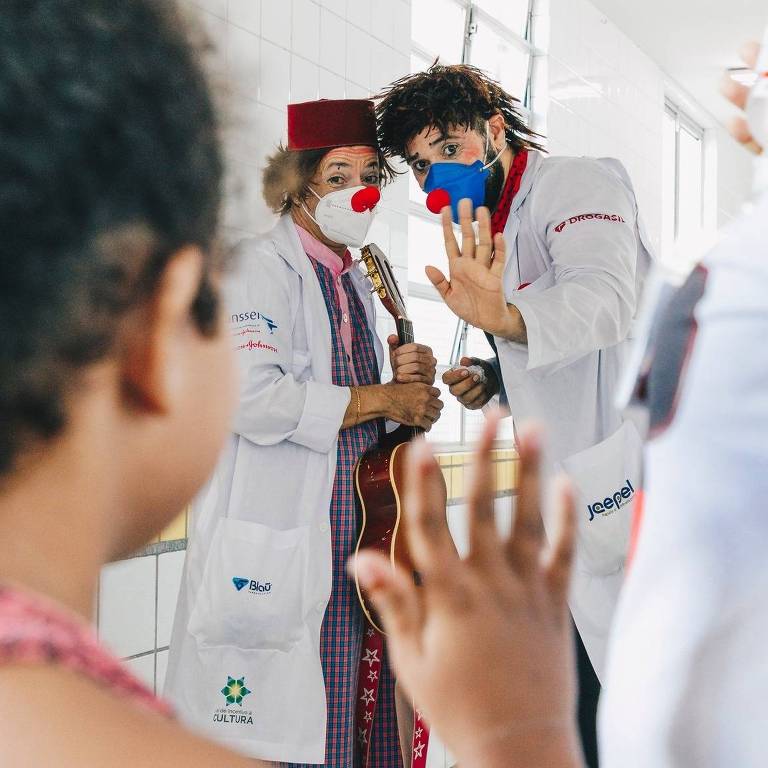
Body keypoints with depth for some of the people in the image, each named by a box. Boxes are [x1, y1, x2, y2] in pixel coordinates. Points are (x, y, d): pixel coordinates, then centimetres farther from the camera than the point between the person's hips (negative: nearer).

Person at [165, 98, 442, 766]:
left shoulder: (357, 283, 19)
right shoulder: (262, 267, -6)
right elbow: (252, 398, -22)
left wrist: (406, 381, 3)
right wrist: (386, 399, -13)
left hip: (357, 547, 8)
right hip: (279, 554, -7)